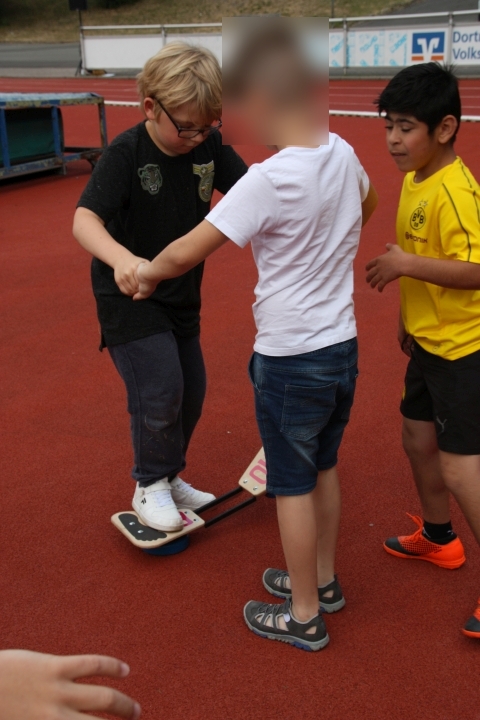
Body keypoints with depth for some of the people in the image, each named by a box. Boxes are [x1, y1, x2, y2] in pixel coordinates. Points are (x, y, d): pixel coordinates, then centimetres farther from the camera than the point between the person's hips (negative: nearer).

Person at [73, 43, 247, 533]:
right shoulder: (125, 154, -23)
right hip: (129, 295, -6)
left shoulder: (209, 145, -8)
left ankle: (169, 480, 36)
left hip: (182, 294, 6)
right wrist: (120, 258, -54)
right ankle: (149, 487, 10)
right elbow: (85, 219, -33)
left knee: (191, 389, 13)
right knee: (160, 387, -15)